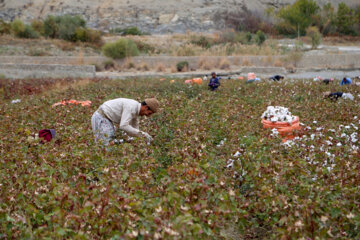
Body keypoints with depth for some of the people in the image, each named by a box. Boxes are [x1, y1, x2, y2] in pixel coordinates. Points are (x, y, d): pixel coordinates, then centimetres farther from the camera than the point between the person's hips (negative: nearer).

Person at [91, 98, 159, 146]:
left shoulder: (135, 109, 8)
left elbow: (134, 131, 12)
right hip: (101, 118, -10)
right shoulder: (131, 107, -23)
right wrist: (142, 134, -28)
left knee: (112, 143, 9)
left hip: (106, 118, 10)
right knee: (108, 145, -14)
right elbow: (123, 126, -32)